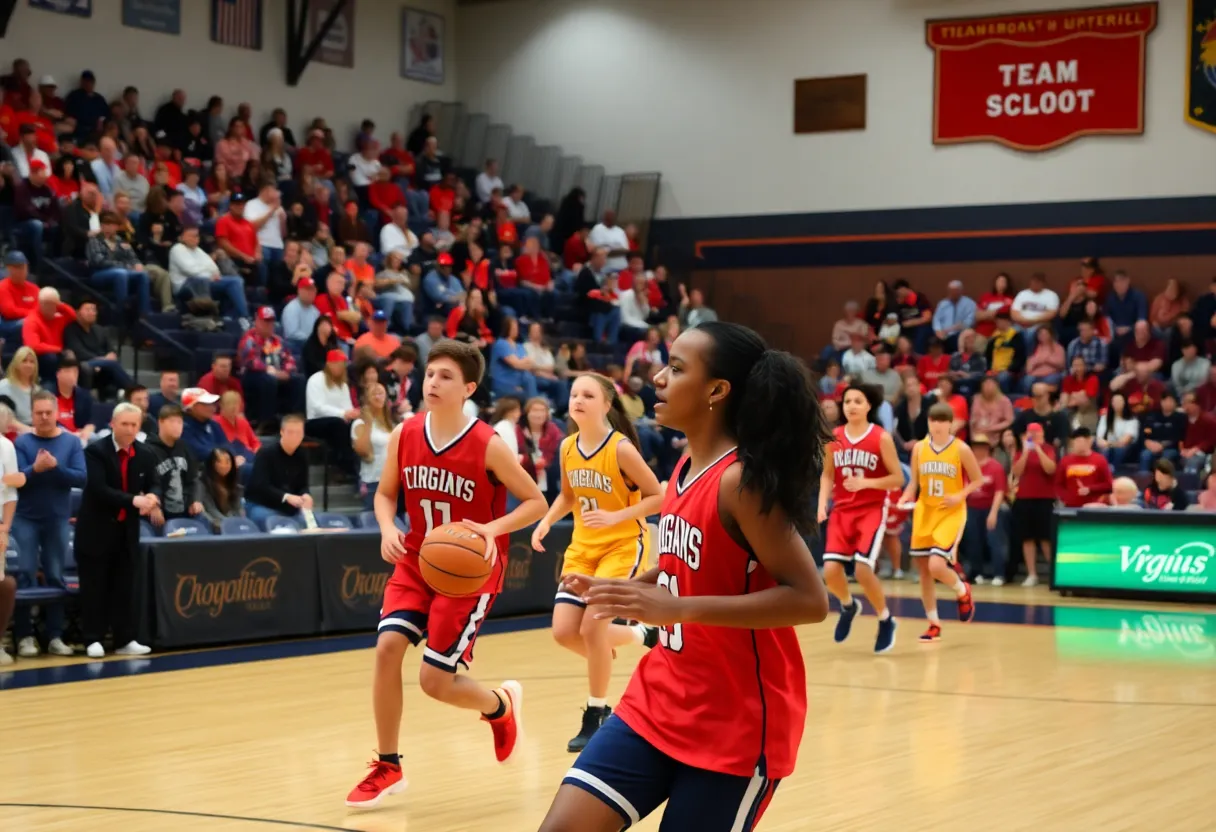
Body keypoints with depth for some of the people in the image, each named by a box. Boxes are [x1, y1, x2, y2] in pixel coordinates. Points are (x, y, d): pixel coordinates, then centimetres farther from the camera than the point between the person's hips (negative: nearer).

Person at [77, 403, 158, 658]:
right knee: (94, 587, 0)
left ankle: (125, 640, 11)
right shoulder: (96, 451, -12)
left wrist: (152, 497, -19)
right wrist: (133, 500, -33)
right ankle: (93, 640, 5)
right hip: (97, 529, -4)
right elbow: (98, 489, -23)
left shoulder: (145, 455, 4)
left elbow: (152, 486, 7)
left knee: (124, 587, 7)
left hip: (127, 530, 4)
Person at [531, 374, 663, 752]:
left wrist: (615, 517, -26)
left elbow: (657, 497, -14)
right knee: (564, 632, -4)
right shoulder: (567, 448, -2)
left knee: (592, 626, -15)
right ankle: (640, 635, 24)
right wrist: (546, 522, -4)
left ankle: (597, 714, 5)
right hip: (582, 548, 6)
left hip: (623, 545, -6)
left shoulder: (621, 449, -19)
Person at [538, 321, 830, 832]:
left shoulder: (741, 480, -18)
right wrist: (623, 592, 6)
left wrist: (678, 609, -28)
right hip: (658, 703, 8)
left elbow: (809, 600, -24)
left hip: (735, 723, -7)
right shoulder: (686, 468, 7)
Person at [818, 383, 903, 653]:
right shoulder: (833, 438, 2)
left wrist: (865, 483, -20)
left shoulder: (881, 438, -8)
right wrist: (822, 504, -4)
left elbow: (898, 478, -7)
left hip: (872, 510, -3)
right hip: (842, 510, 3)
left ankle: (886, 621, 9)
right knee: (830, 570, -11)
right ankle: (848, 606, 24)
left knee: (862, 569, -17)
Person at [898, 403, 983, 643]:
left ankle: (962, 591, 13)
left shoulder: (961, 449, -7)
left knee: (936, 566, -20)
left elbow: (978, 480, 0)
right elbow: (914, 481, 11)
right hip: (924, 514, 4)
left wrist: (959, 496, -15)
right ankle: (934, 624, 19)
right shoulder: (919, 448, 3)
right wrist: (907, 497, -8)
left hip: (951, 515, -4)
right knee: (924, 571, 5)